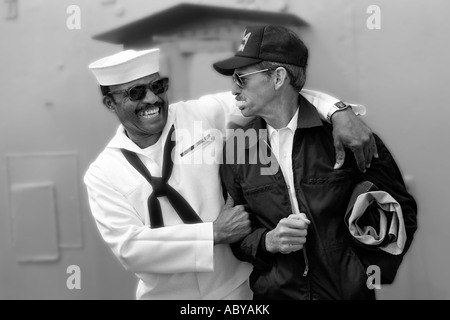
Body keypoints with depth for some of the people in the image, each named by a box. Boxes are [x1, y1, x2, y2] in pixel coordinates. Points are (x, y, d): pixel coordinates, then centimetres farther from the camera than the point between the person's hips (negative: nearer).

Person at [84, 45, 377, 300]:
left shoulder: (204, 115, -7)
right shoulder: (103, 174, -6)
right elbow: (128, 247, -15)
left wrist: (339, 111, -21)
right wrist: (215, 233, -19)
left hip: (240, 287, 1)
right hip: (166, 293, 0)